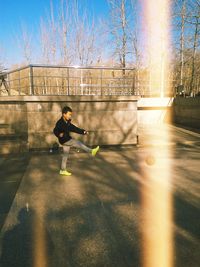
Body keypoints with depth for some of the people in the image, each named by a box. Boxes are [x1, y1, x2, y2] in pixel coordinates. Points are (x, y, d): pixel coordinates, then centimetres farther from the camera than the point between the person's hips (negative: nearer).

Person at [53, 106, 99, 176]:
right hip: (64, 140, -10)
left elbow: (74, 129, 12)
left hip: (67, 139, 10)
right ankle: (91, 151, -6)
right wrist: (59, 134, -48)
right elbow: (55, 131, -27)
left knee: (65, 155, 14)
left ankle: (63, 170, 22)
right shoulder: (60, 123, -18)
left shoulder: (68, 123, 9)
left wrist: (83, 131, 3)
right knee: (78, 143, -13)